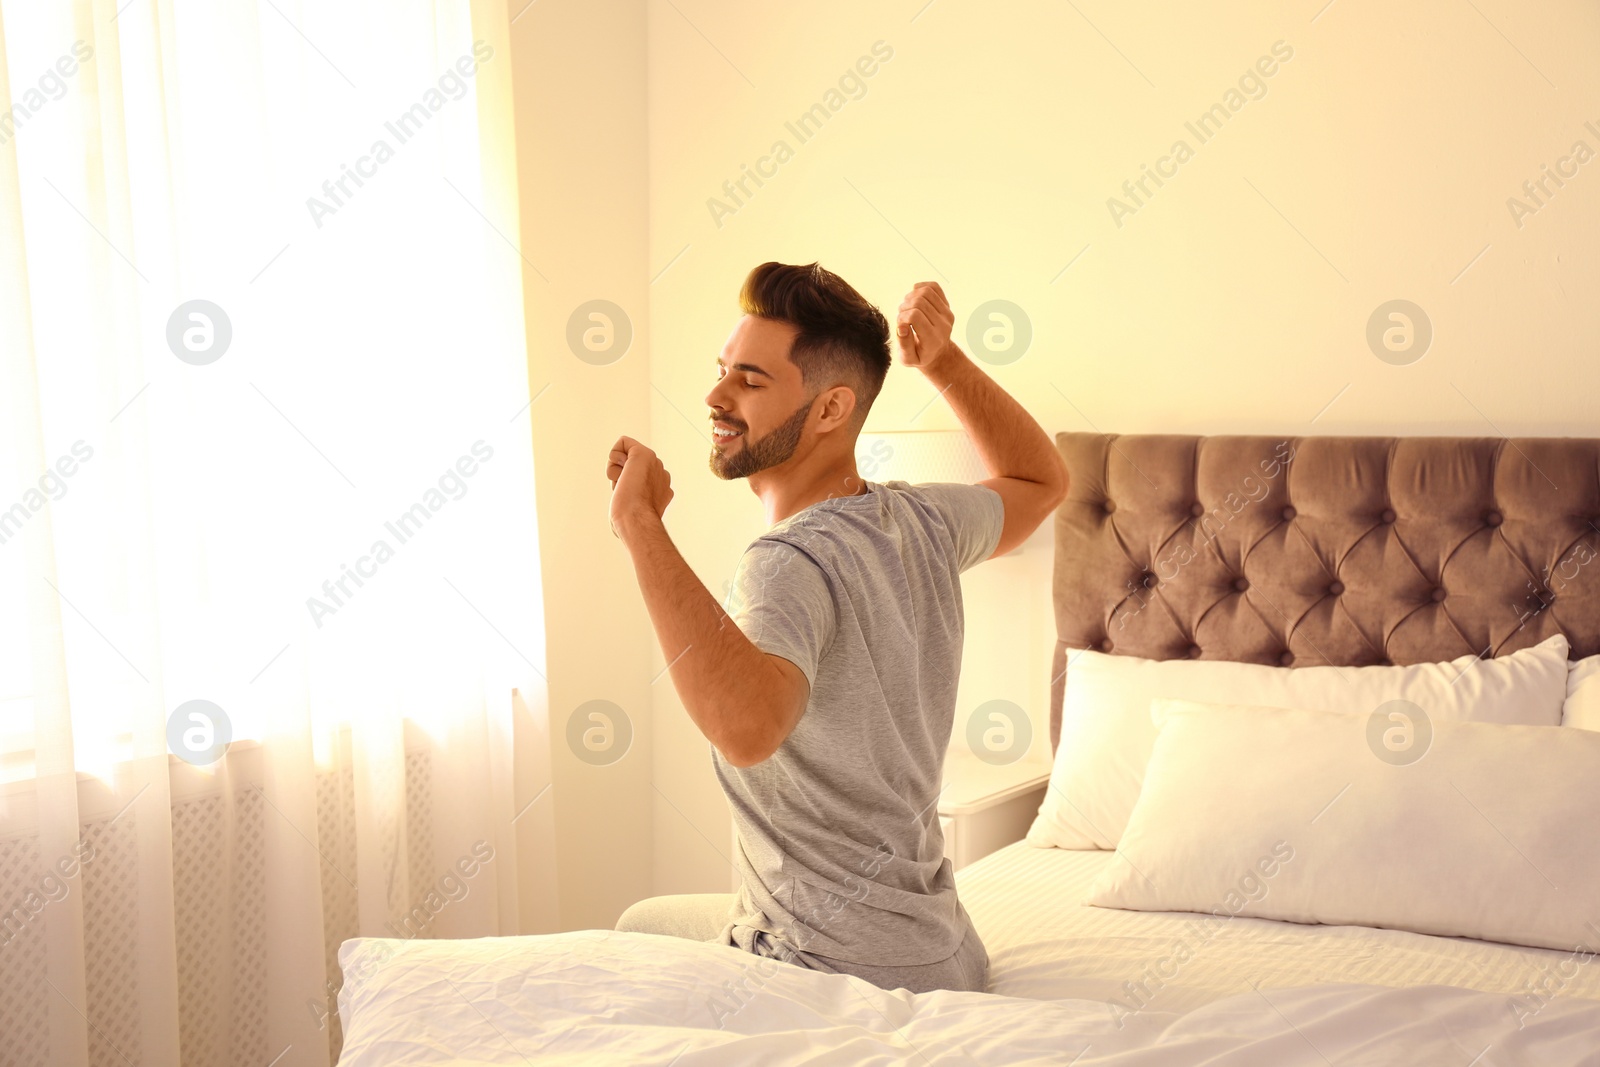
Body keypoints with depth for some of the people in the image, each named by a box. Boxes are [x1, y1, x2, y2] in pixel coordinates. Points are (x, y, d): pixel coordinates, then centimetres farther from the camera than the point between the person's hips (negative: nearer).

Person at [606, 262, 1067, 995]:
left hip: (839, 970, -9)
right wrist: (944, 363, 7)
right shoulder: (920, 522, 0)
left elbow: (746, 725, -46)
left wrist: (641, 526, -38)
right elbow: (1041, 481, 22)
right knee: (643, 924, 28)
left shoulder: (792, 562, -25)